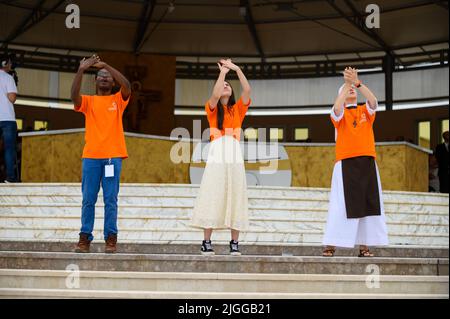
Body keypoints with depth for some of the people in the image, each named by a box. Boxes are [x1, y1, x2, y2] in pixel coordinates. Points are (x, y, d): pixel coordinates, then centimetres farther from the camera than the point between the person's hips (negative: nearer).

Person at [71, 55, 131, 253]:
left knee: (110, 199, 0)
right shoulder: (88, 101, 11)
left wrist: (107, 66, -12)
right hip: (91, 155, 1)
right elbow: (74, 95, -11)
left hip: (113, 156, -1)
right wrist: (81, 70, -18)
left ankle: (111, 238, 3)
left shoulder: (118, 100, 10)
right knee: (88, 199, 2)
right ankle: (85, 237, 6)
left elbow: (127, 86, -10)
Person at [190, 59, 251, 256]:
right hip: (217, 155, -2)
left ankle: (235, 243, 1)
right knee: (211, 197, -6)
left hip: (235, 156, 2)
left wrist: (237, 69, 0)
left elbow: (247, 90, 2)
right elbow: (215, 95, -10)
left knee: (235, 197, -1)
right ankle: (206, 242, -4)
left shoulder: (238, 109, 17)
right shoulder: (212, 109, 11)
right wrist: (223, 71, -2)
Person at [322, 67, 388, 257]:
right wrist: (347, 83, -17)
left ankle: (364, 246, 3)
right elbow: (337, 107, -16)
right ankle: (330, 246, -6)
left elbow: (373, 101, -7)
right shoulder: (340, 113, 8)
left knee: (368, 203, -1)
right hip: (346, 162, -3)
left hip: (367, 161, 3)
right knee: (342, 203, -8)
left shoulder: (365, 111, 15)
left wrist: (357, 82, -17)